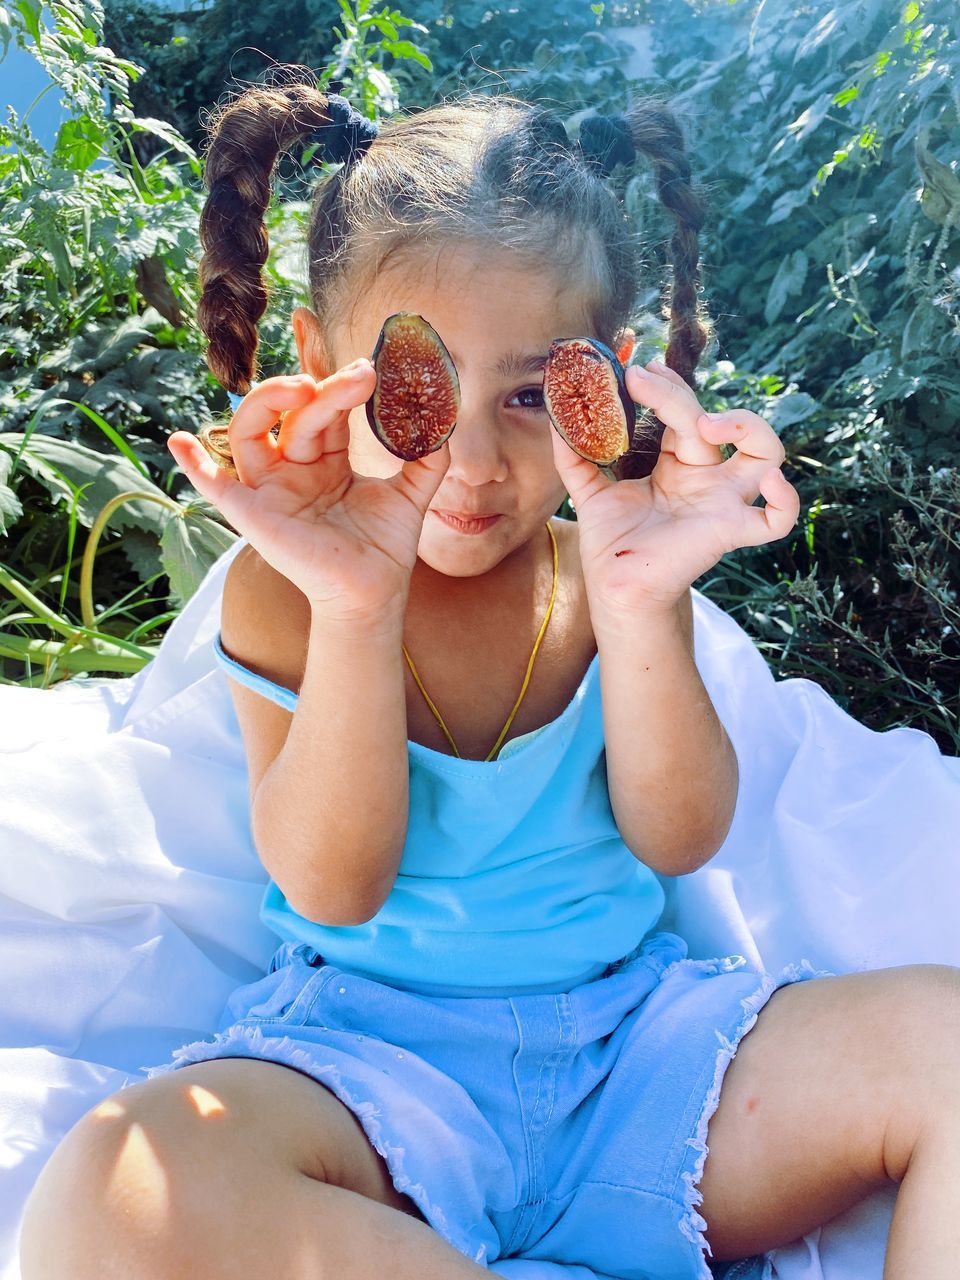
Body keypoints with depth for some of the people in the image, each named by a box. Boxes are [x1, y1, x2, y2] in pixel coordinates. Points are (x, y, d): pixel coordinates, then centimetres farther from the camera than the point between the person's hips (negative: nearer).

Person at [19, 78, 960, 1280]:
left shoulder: (604, 563, 3)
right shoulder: (284, 592, -3)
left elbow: (678, 841, -6)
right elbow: (333, 890, -12)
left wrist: (640, 604, -22)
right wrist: (354, 609, -26)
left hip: (631, 1030, 2)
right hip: (371, 1040, -1)